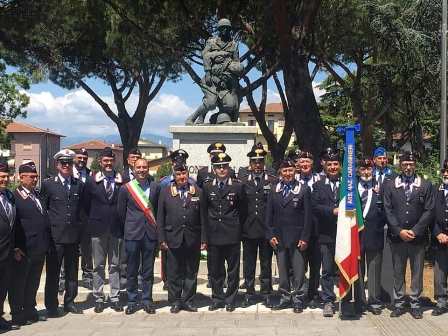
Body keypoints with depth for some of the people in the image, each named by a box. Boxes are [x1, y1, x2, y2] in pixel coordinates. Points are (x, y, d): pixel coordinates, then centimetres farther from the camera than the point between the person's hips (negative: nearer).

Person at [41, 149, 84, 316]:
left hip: (73, 235, 3)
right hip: (55, 235, -3)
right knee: (53, 272, 2)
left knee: (72, 271, 11)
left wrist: (81, 230, 7)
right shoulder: (48, 184, 0)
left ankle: (69, 302, 24)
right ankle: (51, 305, 12)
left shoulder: (79, 185, 9)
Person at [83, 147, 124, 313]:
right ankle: (99, 298, 15)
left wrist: (121, 222, 2)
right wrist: (93, 220, 7)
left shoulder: (122, 181, 0)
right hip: (98, 229, 0)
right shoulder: (92, 181, 3)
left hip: (117, 229, 0)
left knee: (115, 265, 7)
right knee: (98, 266, 7)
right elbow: (86, 204, 9)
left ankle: (115, 298, 14)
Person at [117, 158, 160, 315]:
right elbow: (121, 212, 8)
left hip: (150, 233, 1)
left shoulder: (155, 187, 5)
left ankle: (147, 300, 18)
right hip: (132, 234, -1)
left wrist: (155, 227, 11)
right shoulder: (126, 188, -1)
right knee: (132, 270, 5)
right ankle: (132, 301, 16)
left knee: (148, 271, 7)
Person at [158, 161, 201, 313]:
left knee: (191, 272, 8)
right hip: (173, 238, 0)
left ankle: (188, 301, 20)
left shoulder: (197, 191, 4)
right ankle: (175, 301, 19)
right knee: (174, 273, 7)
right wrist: (162, 239, -3)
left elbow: (203, 217, 3)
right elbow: (160, 217, 3)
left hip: (193, 239, 1)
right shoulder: (166, 191, 4)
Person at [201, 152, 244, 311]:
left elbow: (242, 212, 6)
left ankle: (230, 300, 19)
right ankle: (217, 299, 22)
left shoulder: (238, 187, 1)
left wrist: (237, 230, 4)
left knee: (233, 270, 6)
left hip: (232, 235, -1)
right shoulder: (207, 188, 5)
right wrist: (204, 237, 2)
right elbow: (203, 214, 5)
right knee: (215, 270, 9)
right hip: (213, 236, 2)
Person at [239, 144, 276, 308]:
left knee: (266, 263, 8)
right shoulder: (242, 182, 5)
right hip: (248, 229, 1)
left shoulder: (273, 181, 0)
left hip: (266, 229, -1)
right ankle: (249, 293, 17)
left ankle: (266, 293, 19)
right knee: (248, 263, 7)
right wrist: (240, 225, 0)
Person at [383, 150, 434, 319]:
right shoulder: (389, 185, 5)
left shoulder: (426, 185, 4)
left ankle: (415, 304, 16)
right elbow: (388, 211, 0)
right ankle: (398, 304, 15)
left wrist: (415, 231, -10)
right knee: (398, 272, 7)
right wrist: (399, 231, -9)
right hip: (397, 237, 0)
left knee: (417, 272, 6)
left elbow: (428, 211, -1)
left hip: (418, 237, 0)